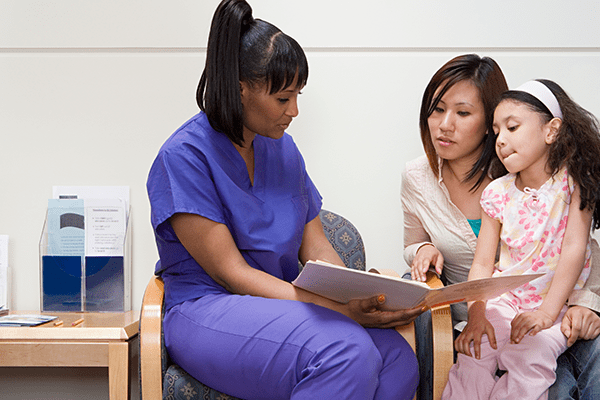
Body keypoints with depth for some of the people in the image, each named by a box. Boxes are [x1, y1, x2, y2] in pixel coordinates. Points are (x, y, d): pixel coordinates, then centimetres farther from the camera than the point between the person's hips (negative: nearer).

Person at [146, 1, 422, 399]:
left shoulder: (283, 149, 12)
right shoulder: (184, 156, -10)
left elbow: (317, 250, 11)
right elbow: (231, 274, -15)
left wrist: (361, 299, -11)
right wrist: (340, 310, -23)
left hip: (284, 302, 6)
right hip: (207, 312, -6)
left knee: (398, 357, -23)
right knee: (346, 349, -33)